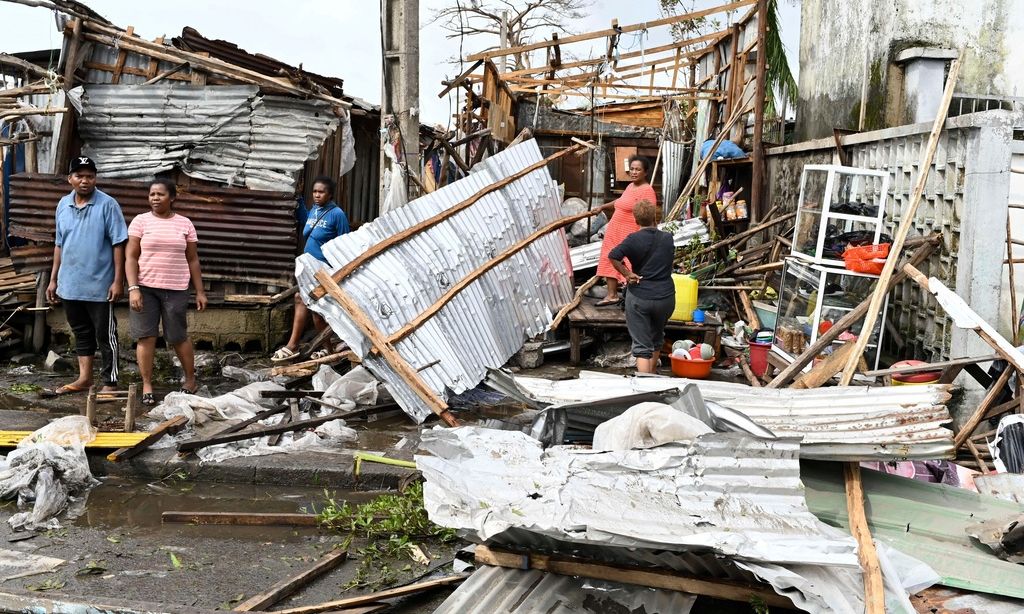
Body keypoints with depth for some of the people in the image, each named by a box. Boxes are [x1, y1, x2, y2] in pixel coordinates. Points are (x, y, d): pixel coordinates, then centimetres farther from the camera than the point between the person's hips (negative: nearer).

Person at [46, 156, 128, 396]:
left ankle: (110, 383, 9)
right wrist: (53, 279, 13)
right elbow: (59, 244, 15)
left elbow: (118, 244, -11)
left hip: (99, 285, -6)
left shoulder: (107, 204, -9)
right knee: (81, 332, 16)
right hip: (70, 285, 6)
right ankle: (84, 378, 27)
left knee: (105, 335, 2)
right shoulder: (63, 205, 8)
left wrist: (118, 280, -15)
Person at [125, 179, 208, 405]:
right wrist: (133, 288, -12)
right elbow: (131, 257, -1)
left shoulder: (185, 223, 6)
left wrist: (200, 291, 6)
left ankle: (190, 379, 23)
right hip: (145, 287, 0)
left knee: (178, 337, 5)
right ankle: (147, 386, 10)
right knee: (145, 337, 0)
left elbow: (193, 260, 9)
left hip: (175, 290, 0)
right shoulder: (140, 221, 2)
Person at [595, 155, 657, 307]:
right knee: (610, 261, 10)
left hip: (630, 237, -9)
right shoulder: (630, 186, 15)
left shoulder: (647, 190, -13)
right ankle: (612, 295, 17)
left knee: (631, 267, -9)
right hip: (614, 233, 9)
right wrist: (603, 207, 47)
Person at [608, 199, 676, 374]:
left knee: (642, 346, 0)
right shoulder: (668, 238, 1)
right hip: (665, 296, 4)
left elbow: (613, 256, -22)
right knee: (656, 339, 27)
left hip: (639, 297, -4)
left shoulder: (634, 239, -11)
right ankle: (652, 376, 44)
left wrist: (627, 274, -11)